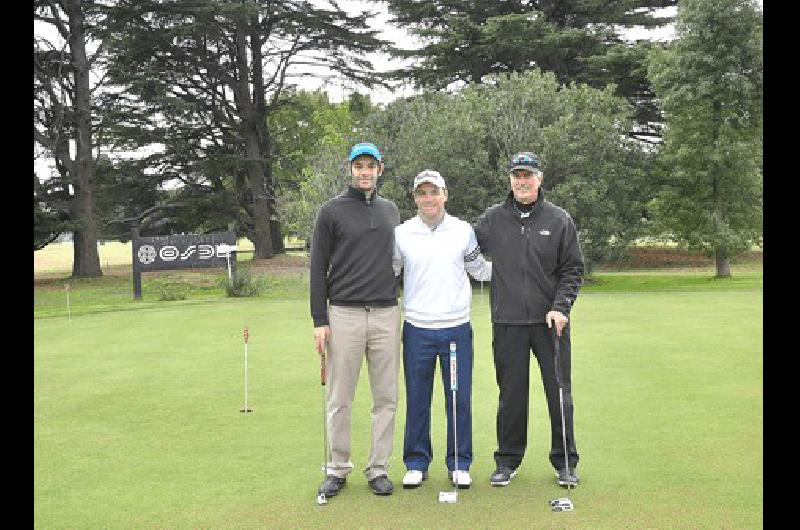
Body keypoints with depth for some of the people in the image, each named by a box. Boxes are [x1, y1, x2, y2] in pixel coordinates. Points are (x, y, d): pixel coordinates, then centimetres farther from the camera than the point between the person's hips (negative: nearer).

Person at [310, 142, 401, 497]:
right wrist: (319, 321, -7)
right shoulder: (332, 211, 1)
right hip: (344, 314, -3)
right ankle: (337, 469, 17)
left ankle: (379, 468, 17)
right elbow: (318, 268, -1)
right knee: (339, 399, 3)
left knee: (386, 397, 6)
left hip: (386, 314, 4)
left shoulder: (390, 210, 14)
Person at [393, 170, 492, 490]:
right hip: (417, 329, 0)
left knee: (460, 399, 4)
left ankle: (459, 465, 18)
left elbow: (480, 270, 15)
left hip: (457, 328, 1)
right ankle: (416, 463, 20)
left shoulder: (463, 231, 6)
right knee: (417, 400, 6)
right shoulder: (401, 234, 3)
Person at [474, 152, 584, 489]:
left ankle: (565, 462, 18)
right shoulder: (492, 219, 5)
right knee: (511, 394, 8)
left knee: (559, 392, 5)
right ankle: (508, 460, 21)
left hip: (551, 321, 0)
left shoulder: (559, 220, 3)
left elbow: (572, 269, 3)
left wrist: (561, 307, -8)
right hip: (507, 322, 1)